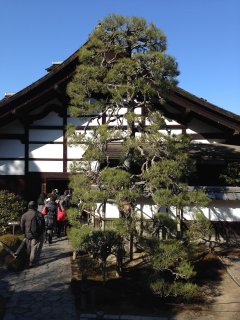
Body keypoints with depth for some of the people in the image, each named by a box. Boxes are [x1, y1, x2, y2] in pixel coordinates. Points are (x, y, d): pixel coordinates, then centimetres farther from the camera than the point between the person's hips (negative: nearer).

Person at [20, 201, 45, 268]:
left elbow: (22, 226, 1)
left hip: (28, 235, 3)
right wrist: (41, 232, 11)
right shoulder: (39, 214, -11)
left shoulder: (24, 215, -4)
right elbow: (43, 225, -5)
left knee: (29, 249, 19)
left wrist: (25, 233, 17)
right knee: (35, 249, 3)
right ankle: (32, 262, 2)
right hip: (38, 235, -3)